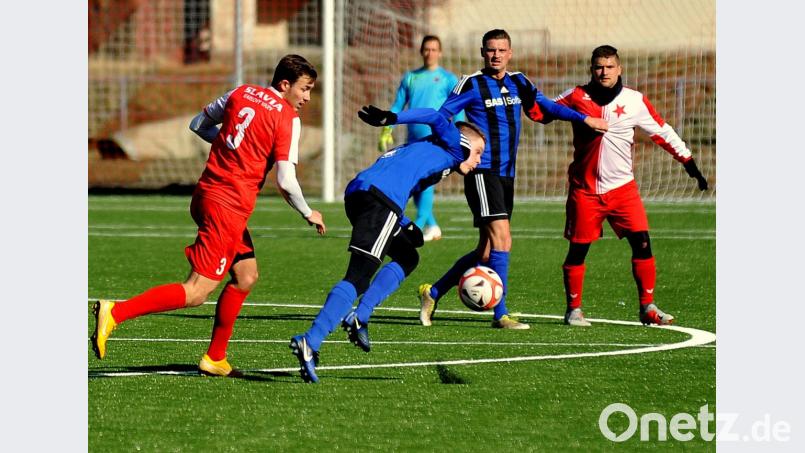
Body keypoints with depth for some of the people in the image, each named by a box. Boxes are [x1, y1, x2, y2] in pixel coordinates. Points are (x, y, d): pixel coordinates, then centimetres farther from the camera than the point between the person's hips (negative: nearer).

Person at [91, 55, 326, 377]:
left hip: (208, 191, 9)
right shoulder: (288, 117, -9)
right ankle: (116, 313, -20)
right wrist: (309, 214, 4)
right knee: (196, 292, -9)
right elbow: (285, 182, -13)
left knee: (246, 275, 18)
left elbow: (198, 124, 22)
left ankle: (215, 359, 19)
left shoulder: (241, 93, 11)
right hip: (229, 205, -9)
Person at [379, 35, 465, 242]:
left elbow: (458, 109, 1)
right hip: (413, 139, 5)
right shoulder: (410, 78, 16)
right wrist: (387, 131, 7)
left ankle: (418, 226, -20)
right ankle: (432, 227, 16)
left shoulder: (448, 79, 4)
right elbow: (397, 106, 17)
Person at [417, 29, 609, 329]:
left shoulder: (519, 83, 12)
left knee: (487, 252, 8)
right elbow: (441, 117, -4)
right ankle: (500, 315, -14)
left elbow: (546, 107, 23)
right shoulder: (472, 85, -5)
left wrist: (585, 119, 16)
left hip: (506, 175, 7)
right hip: (482, 172, -7)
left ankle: (432, 293, 22)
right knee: (502, 240, -18)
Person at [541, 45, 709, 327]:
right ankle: (573, 309, 17)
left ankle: (648, 308, 1)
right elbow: (543, 114, 8)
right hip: (584, 189, 0)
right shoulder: (577, 97, -1)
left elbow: (663, 133, 6)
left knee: (642, 242, -10)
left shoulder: (635, 101, -1)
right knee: (578, 249, 1)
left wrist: (690, 166, 6)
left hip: (622, 187, 1)